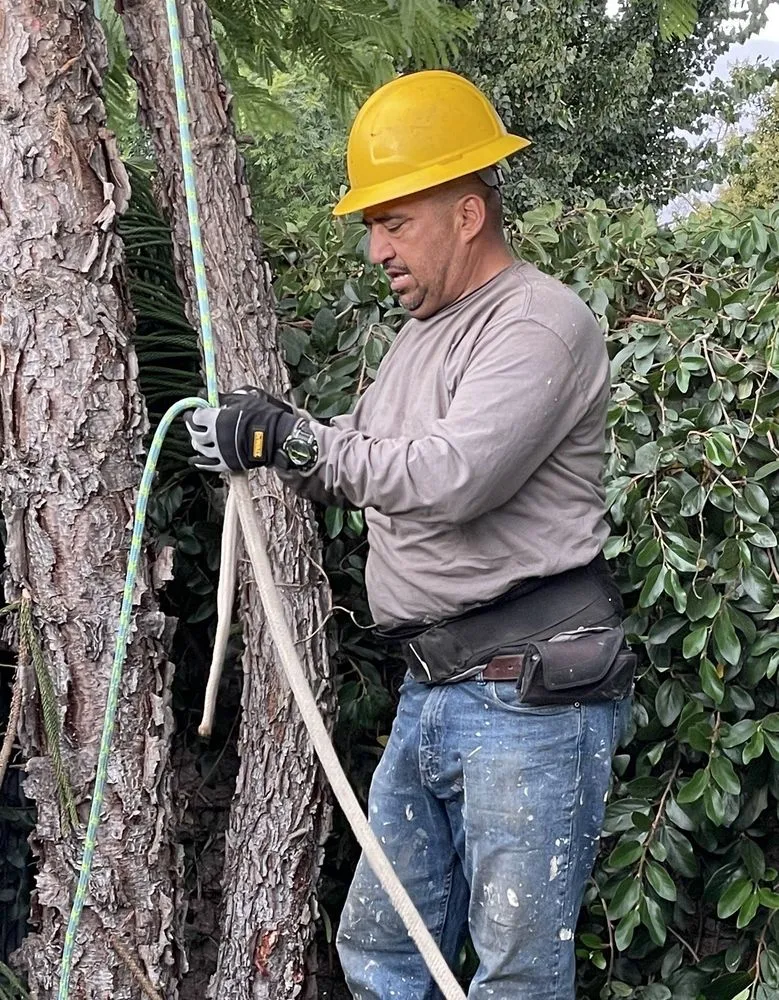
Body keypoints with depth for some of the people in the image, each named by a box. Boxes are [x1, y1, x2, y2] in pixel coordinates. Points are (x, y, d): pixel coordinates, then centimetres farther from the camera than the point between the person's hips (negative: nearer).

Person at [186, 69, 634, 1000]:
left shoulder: (541, 322, -12)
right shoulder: (423, 331, 18)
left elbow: (450, 475, -25)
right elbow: (359, 462, 24)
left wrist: (290, 437, -15)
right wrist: (253, 435, 6)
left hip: (531, 701, -9)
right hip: (430, 694, 9)